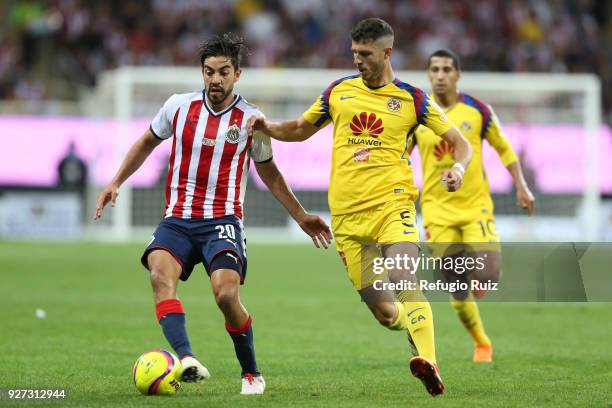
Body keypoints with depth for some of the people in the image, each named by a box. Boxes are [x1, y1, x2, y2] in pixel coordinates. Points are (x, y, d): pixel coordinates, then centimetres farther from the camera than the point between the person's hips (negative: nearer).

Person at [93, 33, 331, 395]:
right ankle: (186, 359, -46)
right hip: (177, 219, 2)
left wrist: (301, 216, 17)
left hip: (223, 221, -2)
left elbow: (268, 171, 17)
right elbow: (148, 142, 21)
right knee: (160, 274, -29)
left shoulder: (251, 120, 1)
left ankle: (252, 373, 0)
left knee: (226, 294, -22)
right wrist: (116, 183, 15)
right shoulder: (179, 106, 3)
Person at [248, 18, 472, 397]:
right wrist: (269, 127, 5)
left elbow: (460, 143, 7)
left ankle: (428, 361, -38)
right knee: (383, 311, -1)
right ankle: (419, 326, 29)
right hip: (348, 213, 3)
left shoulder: (411, 98, 3)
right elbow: (301, 129, 25)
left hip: (392, 203, -3)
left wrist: (458, 168, -15)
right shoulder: (339, 91, 11)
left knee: (402, 277, -30)